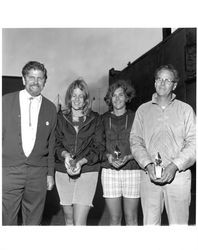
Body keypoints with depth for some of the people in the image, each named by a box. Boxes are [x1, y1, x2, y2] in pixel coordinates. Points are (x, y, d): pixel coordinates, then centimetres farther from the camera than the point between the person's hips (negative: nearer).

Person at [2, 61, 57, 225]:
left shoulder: (50, 108, 8)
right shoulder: (6, 101, 2)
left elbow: (51, 144, 11)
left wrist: (50, 173, 9)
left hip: (38, 174, 2)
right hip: (9, 171, -1)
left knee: (34, 222, 10)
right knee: (7, 221, 2)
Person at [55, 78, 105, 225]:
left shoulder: (95, 119, 5)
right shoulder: (60, 118, 8)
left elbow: (99, 147, -1)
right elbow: (56, 143, 2)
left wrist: (81, 161, -17)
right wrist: (65, 154, -20)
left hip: (87, 171, -2)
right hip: (63, 172, 2)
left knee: (79, 222, -9)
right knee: (69, 219, 14)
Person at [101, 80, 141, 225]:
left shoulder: (135, 118, 4)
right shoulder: (104, 119, 9)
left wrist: (128, 157, -12)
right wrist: (108, 156, -8)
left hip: (132, 170, -1)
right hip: (109, 171, 1)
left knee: (131, 217, 3)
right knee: (114, 217, 5)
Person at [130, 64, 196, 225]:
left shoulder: (185, 109, 7)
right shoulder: (143, 110, 12)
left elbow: (193, 143, 0)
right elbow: (135, 141, 6)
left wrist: (174, 166, -13)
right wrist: (148, 165, -9)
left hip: (178, 174, -1)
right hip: (149, 175, 1)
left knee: (179, 223, 1)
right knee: (150, 223, 3)